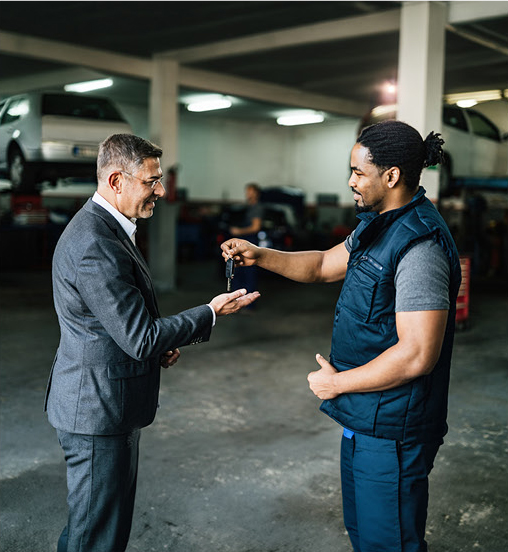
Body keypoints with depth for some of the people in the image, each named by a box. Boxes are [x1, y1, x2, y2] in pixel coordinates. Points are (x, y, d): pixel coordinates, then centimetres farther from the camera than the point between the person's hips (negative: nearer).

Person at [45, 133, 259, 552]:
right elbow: (140, 339, -24)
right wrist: (211, 313, -14)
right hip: (99, 411, -10)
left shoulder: (102, 227, 9)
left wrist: (158, 344, 5)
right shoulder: (96, 245, -25)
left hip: (104, 404, 10)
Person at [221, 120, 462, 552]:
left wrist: (338, 382, -17)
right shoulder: (378, 227, 8)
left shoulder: (419, 246, -25)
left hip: (391, 430, -10)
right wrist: (260, 255, 5)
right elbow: (323, 265, 19)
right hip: (364, 419, 10)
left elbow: (417, 355, -28)